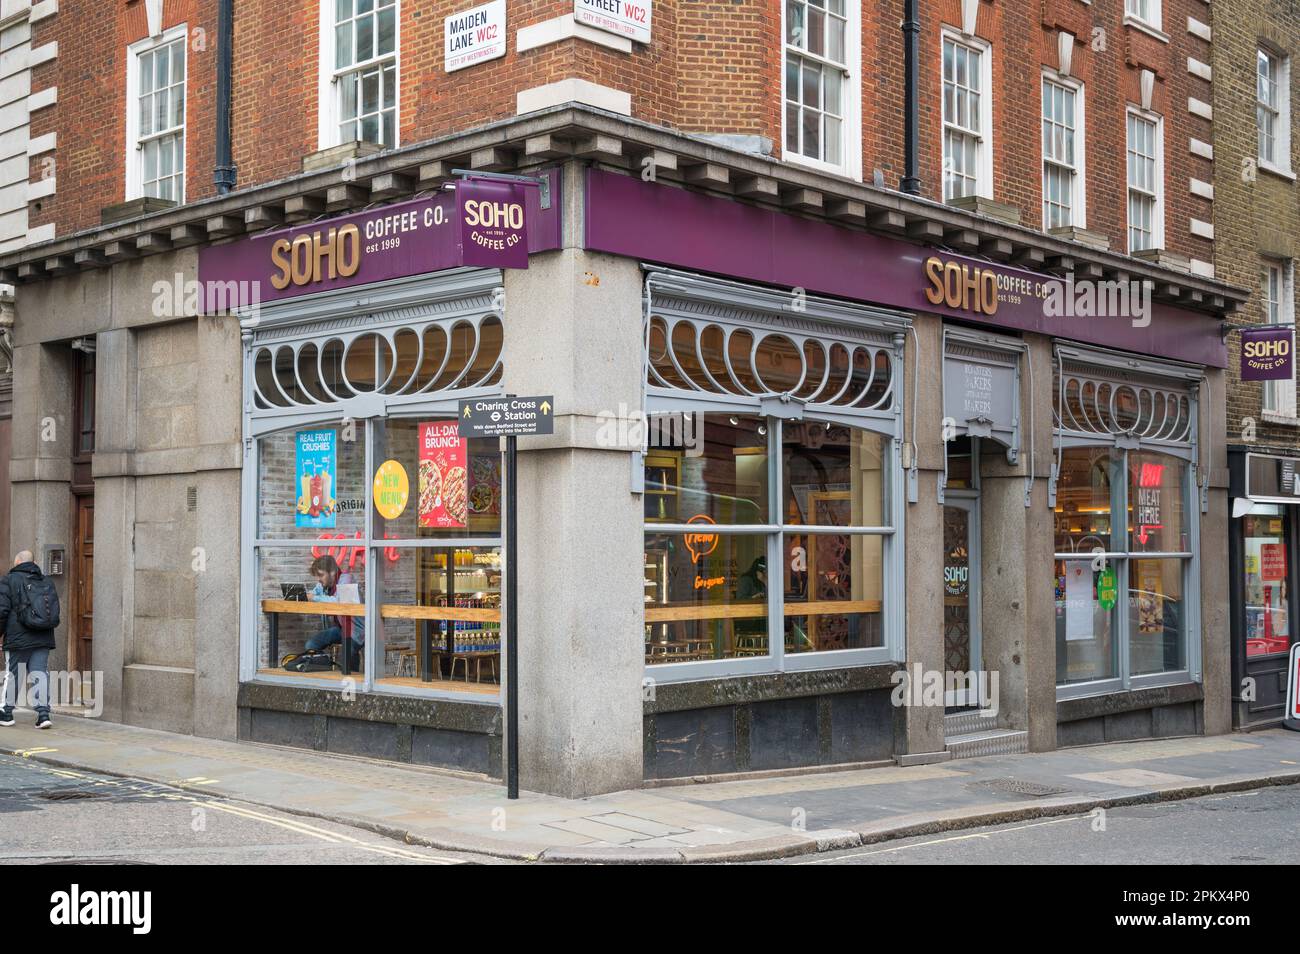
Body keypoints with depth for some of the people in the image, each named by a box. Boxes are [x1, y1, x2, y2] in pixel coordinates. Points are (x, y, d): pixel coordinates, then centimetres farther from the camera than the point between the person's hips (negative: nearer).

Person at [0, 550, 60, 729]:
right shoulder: (47, 582, 13)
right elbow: (55, 612, 16)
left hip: (18, 639, -4)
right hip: (43, 639, 4)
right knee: (40, 674, 2)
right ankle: (43, 713, -8)